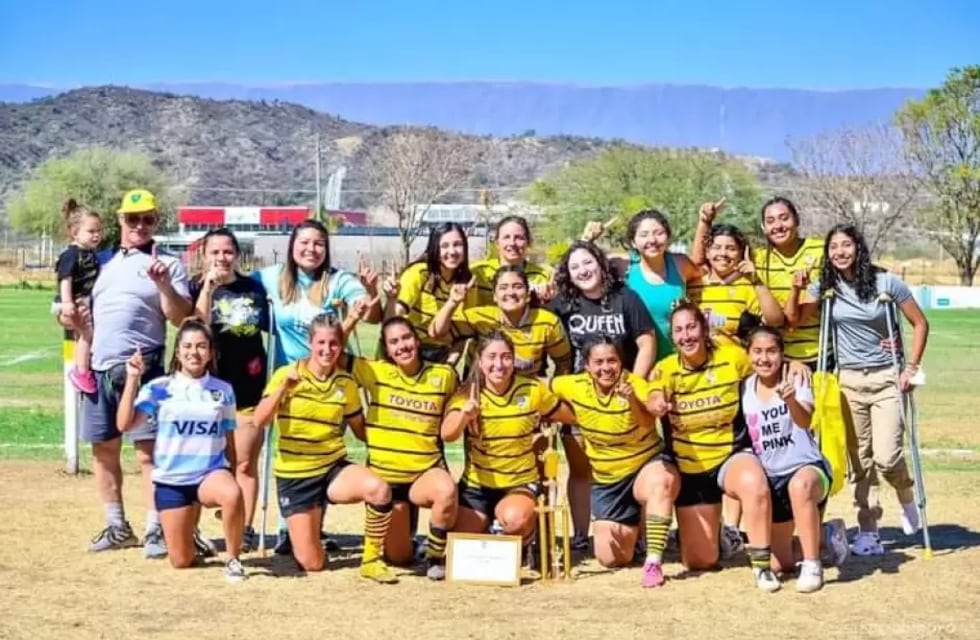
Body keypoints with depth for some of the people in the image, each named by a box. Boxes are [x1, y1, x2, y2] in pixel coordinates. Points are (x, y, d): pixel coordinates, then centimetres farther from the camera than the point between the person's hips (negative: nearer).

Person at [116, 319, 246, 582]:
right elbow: (125, 424, -15)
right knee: (182, 561, 2)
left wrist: (230, 480, 11)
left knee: (232, 494, -38)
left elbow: (229, 442, 9)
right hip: (171, 479, 0)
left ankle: (233, 560, -15)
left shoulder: (223, 390, 3)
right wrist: (132, 379, -19)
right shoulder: (158, 388, -3)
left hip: (211, 472, 0)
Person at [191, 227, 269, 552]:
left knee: (245, 462, 4)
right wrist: (209, 285, -22)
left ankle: (246, 529, 9)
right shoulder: (197, 288, 0)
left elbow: (269, 327, 15)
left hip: (248, 385, 1)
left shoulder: (253, 287, 6)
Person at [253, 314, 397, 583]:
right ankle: (307, 533, 32)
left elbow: (361, 430, 11)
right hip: (294, 475, -2)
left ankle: (372, 559, -10)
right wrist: (284, 386, -31)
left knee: (379, 489, -32)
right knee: (312, 564, -5)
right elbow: (259, 421, -19)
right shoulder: (287, 374, -8)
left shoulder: (346, 383, 1)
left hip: (334, 468, 2)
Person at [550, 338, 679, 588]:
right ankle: (633, 528, 38)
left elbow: (648, 424, -41)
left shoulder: (635, 384, -21)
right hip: (606, 479, 4)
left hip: (647, 466, -4)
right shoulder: (574, 386, -10)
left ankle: (653, 562, -33)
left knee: (660, 483, -42)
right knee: (612, 559, 3)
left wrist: (632, 400, -57)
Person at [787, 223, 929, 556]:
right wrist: (797, 289, -22)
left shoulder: (886, 283, -4)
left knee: (886, 456, -13)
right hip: (848, 381, 3)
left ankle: (907, 500, 19)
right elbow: (794, 319, -6)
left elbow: (920, 324, 2)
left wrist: (910, 368, -4)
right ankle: (867, 531, 13)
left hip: (885, 379, -2)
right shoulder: (826, 288, 3)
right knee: (859, 460, 4)